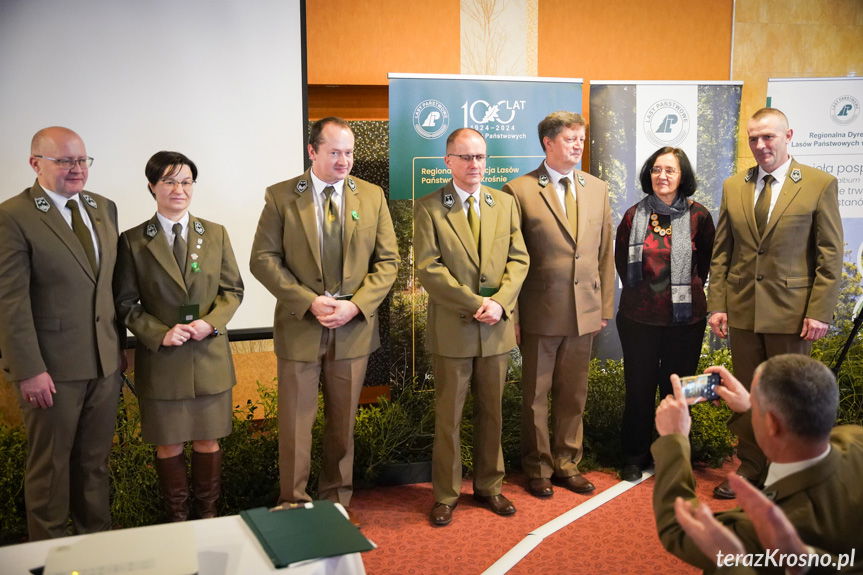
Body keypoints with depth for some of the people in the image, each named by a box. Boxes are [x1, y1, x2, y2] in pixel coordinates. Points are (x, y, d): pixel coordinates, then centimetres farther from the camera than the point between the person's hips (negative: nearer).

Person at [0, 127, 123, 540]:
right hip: (52, 367, -5)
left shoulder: (104, 208, 8)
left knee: (95, 460, 17)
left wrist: (120, 342, 11)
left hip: (105, 361, 5)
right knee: (50, 464, 10)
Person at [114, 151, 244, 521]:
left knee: (207, 440, 10)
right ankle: (177, 516, 25)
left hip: (209, 355, 2)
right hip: (160, 356, -1)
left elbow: (232, 290, 6)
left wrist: (211, 322, -12)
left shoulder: (215, 234, 5)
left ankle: (208, 513, 27)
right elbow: (126, 303, -1)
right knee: (168, 445, 8)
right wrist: (160, 333, -15)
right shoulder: (133, 241, -1)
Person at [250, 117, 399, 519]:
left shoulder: (372, 196, 4)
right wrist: (309, 302, -16)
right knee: (296, 420, 5)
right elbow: (263, 259, -5)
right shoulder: (281, 196, -2)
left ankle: (337, 499, 30)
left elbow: (388, 259, 3)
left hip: (354, 325, 2)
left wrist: (356, 305, -12)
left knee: (343, 420, 13)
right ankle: (293, 503, 21)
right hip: (300, 325, -2)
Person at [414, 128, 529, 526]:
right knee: (448, 417, 6)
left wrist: (500, 302, -12)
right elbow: (428, 269, -11)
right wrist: (476, 303, -17)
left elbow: (518, 259, 5)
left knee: (492, 413, 14)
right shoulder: (428, 208, -4)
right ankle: (445, 494, 20)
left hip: (497, 328, 4)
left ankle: (488, 486, 29)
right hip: (451, 329, -3)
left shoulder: (505, 203, 9)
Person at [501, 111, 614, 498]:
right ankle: (538, 469, 25)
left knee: (574, 394, 14)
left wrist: (606, 306, 8)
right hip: (540, 313, -4)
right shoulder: (519, 191, -7)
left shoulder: (597, 189, 8)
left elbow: (605, 252, 11)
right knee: (535, 396, 9)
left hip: (585, 312, 4)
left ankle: (567, 464, 30)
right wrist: (512, 314, -8)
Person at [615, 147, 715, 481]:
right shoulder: (634, 215, 1)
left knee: (676, 389, 9)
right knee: (639, 387, 8)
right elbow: (621, 261, 13)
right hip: (639, 316, 1)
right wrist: (640, 291, 11)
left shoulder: (698, 216, -3)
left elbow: (706, 263, 8)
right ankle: (635, 457, 22)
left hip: (685, 318, -1)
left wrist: (686, 291, 7)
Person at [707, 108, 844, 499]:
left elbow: (831, 255, -5)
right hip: (742, 310, 3)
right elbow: (721, 252, 8)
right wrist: (716, 304, 2)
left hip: (791, 312, -3)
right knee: (746, 395, 11)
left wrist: (819, 312, -10)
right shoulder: (733, 187, 7)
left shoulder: (820, 184, -4)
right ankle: (751, 470, 25)